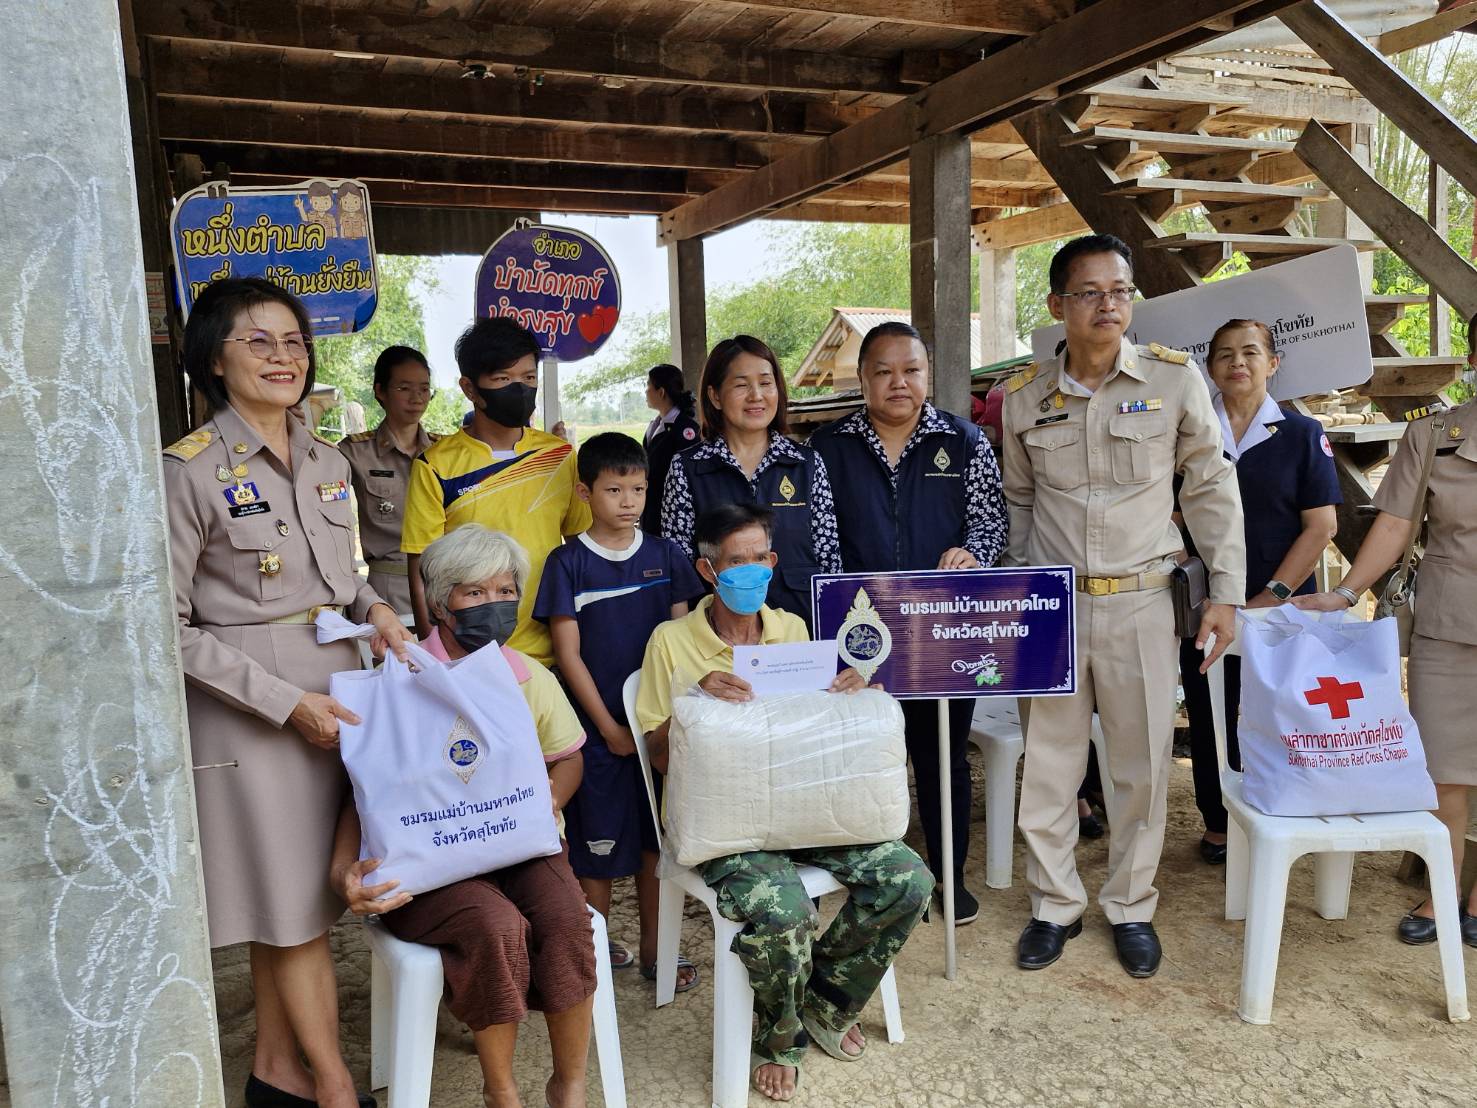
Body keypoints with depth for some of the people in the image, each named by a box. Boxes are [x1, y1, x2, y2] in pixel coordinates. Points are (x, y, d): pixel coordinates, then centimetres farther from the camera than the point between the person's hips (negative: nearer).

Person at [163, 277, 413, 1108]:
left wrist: (375, 606, -3)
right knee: (295, 906, 4)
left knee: (291, 904, 16)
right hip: (251, 707, -6)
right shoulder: (191, 471, -11)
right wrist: (289, 701, -16)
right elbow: (170, 625, -11)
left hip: (337, 690, 6)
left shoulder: (329, 463, 8)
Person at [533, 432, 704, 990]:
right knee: (599, 842, 5)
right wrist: (610, 728, -9)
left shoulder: (665, 555, 3)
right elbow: (569, 654, -6)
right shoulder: (568, 563, -4)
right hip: (599, 727, -3)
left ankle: (653, 948, 25)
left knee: (657, 838, 10)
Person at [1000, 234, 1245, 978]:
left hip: (1141, 602, -1)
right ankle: (1055, 905, 26)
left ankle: (1131, 907, 28)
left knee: (1142, 764, 9)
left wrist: (1226, 591, 0)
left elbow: (1211, 489, 2)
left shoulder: (1175, 378, -5)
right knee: (1049, 764, 8)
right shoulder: (1024, 396, 0)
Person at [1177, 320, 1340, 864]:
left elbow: (1321, 525, -3)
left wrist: (1274, 594, -12)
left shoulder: (1302, 434, 2)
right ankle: (1218, 825, 21)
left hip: (1279, 610, -1)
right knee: (1209, 719, 7)